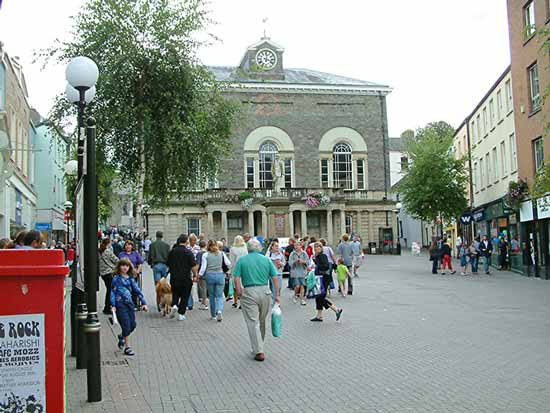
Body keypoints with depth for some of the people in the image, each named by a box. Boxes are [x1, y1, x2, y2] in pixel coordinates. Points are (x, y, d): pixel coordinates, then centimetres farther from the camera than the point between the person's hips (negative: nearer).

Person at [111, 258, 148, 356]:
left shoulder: (131, 278, 9)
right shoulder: (116, 278, -3)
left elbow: (137, 290, 9)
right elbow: (113, 292, -4)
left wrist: (143, 303, 5)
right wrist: (113, 305, -12)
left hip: (129, 303, 5)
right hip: (120, 304, -5)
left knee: (132, 325, 5)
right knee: (126, 325, -6)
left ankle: (122, 337, 35)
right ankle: (127, 347, 5)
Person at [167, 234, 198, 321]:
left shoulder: (172, 251, 2)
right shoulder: (188, 252, -11)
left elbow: (168, 264, 12)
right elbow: (193, 266, -13)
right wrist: (195, 275, 2)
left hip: (174, 277, 3)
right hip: (186, 278, -3)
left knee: (175, 293, 20)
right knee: (184, 296, 7)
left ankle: (174, 305, -6)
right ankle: (181, 314, 8)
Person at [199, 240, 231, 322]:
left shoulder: (205, 255, -3)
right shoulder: (222, 254, 1)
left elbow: (203, 267, -5)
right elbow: (229, 264, 2)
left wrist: (199, 276, 6)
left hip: (209, 276, 0)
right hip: (220, 275, 0)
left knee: (211, 296, 14)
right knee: (219, 296, 4)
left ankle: (213, 315, 21)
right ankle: (219, 311, -22)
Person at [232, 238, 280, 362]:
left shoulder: (242, 260, 1)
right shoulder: (267, 260, 5)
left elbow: (236, 279, -7)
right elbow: (275, 278, 1)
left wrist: (240, 293, 1)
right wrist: (277, 295, 5)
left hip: (249, 293, -3)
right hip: (265, 292, 3)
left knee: (253, 322, 0)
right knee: (262, 321, 19)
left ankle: (259, 351, -5)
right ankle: (259, 346, 33)